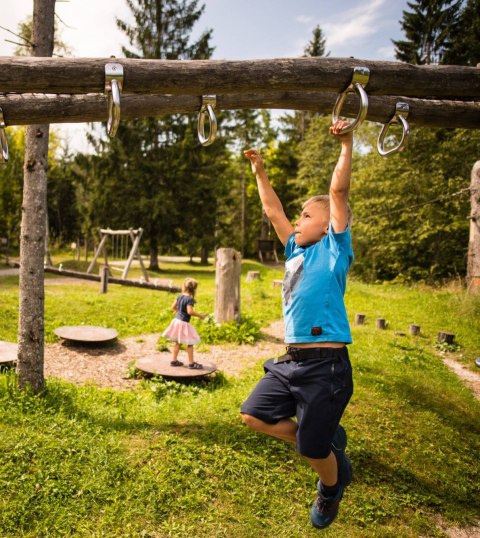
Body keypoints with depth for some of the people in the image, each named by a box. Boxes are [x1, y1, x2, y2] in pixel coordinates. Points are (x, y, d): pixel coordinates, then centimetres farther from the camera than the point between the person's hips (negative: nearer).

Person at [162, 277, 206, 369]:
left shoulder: (180, 296, 5)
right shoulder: (190, 299, -19)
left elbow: (173, 307, 13)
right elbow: (190, 311, -25)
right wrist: (200, 315, -14)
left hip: (176, 320, 9)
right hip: (184, 323, -8)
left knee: (178, 342, 19)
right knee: (189, 343, 2)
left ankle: (174, 360, 26)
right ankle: (191, 363, 8)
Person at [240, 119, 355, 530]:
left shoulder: (334, 249, -3)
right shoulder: (298, 252, 14)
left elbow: (339, 191, -10)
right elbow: (273, 211, 22)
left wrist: (346, 145, -9)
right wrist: (260, 172, 25)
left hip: (326, 363, -8)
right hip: (292, 360, 8)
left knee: (313, 447, 4)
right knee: (254, 415, 10)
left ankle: (333, 488, 40)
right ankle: (329, 443, 25)